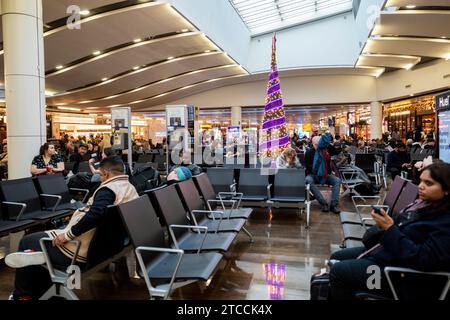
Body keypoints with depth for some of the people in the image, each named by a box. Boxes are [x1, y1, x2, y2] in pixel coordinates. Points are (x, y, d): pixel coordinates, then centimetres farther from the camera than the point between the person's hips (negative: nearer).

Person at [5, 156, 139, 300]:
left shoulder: (108, 189, -20)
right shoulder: (131, 189, 5)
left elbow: (95, 214, -37)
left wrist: (68, 234, -24)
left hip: (81, 252, -9)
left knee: (26, 242, 14)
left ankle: (22, 295, 28)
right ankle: (39, 292, 33)